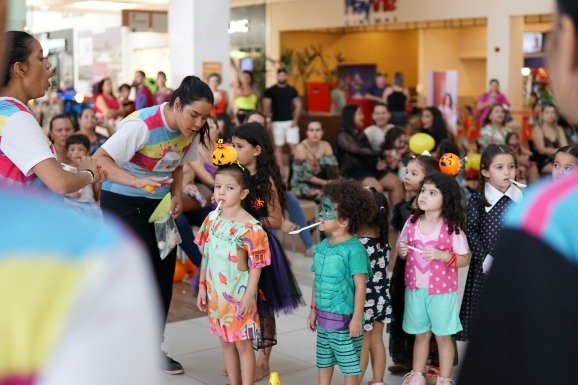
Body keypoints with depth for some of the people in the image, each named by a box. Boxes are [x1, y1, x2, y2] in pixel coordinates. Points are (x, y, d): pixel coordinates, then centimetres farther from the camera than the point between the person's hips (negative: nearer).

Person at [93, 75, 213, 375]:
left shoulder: (192, 132, -4)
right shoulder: (142, 125, -25)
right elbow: (100, 158, -26)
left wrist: (177, 196, -4)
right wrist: (138, 182, -39)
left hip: (159, 204, 7)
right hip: (123, 201, -7)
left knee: (164, 274, 5)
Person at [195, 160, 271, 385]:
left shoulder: (250, 227, -16)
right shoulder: (211, 220, 2)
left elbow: (256, 264, -14)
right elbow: (206, 255, 9)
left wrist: (249, 295, -16)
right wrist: (202, 286, 9)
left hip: (239, 292, -6)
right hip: (216, 292, 6)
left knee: (242, 343, 3)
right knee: (226, 341, 16)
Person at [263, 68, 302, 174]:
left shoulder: (292, 90, 8)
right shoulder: (270, 90, 2)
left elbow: (298, 105, 9)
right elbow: (266, 106, 0)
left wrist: (295, 119, -3)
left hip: (290, 121, 1)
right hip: (277, 122, -1)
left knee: (294, 145, -5)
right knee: (278, 147, 2)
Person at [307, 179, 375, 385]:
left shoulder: (353, 248, -17)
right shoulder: (321, 247, 5)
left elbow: (360, 286, -17)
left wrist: (357, 318, -17)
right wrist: (313, 310, 15)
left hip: (344, 317, -7)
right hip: (323, 315, 7)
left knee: (349, 363, 6)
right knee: (323, 360, 17)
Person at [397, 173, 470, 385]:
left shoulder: (452, 227, -12)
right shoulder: (412, 222, -1)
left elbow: (465, 259, -8)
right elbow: (402, 250, 11)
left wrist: (442, 255, -23)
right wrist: (401, 251, -12)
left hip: (442, 290, -3)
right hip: (415, 288, 3)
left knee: (443, 335, 9)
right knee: (421, 334, 17)